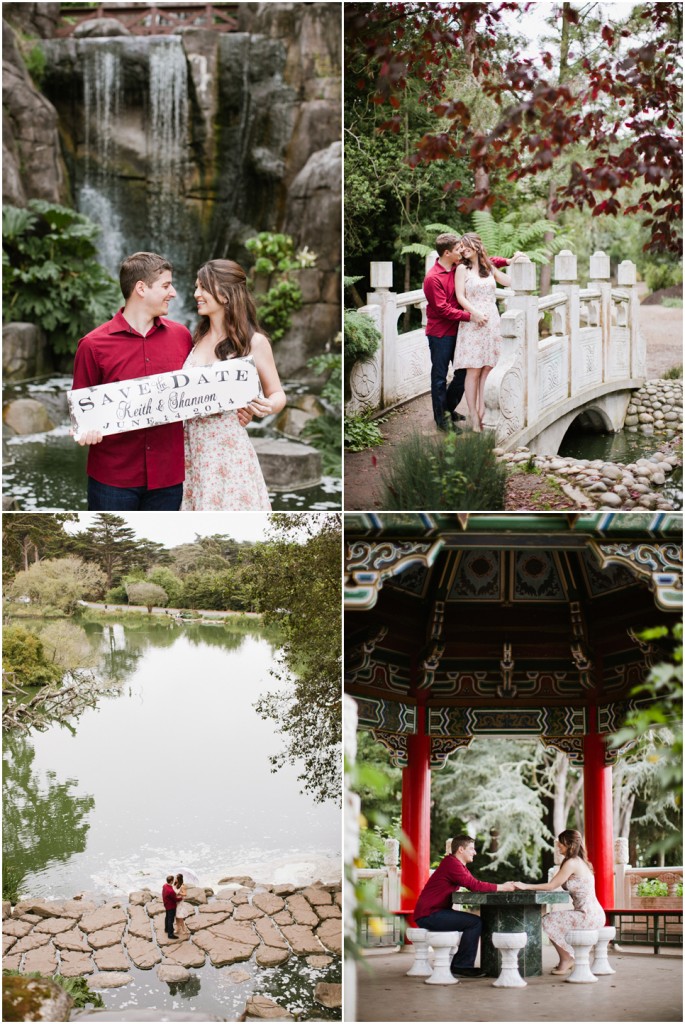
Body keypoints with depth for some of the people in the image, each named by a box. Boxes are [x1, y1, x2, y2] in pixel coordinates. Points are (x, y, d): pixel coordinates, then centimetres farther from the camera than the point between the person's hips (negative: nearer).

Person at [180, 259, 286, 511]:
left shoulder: (253, 342, -6)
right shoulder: (197, 338, 9)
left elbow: (277, 394, 0)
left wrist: (267, 406, -21)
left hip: (228, 447, -5)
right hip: (191, 445, 5)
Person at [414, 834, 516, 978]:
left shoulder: (458, 864, 16)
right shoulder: (452, 864, -17)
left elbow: (475, 884, 10)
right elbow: (475, 886, -23)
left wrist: (503, 886, -2)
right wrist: (501, 888, -15)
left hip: (433, 913, 11)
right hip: (428, 914, -11)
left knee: (473, 922, 18)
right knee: (475, 922, -15)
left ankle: (457, 964, 17)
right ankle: (462, 967, -10)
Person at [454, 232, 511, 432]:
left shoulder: (489, 267, 15)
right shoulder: (462, 269, 2)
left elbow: (508, 282, 14)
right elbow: (460, 297, -5)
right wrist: (475, 313, -18)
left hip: (492, 323, 4)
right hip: (473, 324, -4)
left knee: (487, 370, 0)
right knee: (473, 371, -6)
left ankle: (482, 413, 4)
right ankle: (474, 418, -4)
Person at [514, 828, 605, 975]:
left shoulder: (571, 863, -13)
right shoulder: (579, 862, 16)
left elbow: (551, 886, -11)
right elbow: (555, 884, 13)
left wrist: (526, 886, -6)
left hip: (589, 916, -10)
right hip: (594, 915, 10)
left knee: (548, 921, -6)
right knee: (554, 919, 20)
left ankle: (566, 958, 6)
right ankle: (567, 958, 22)